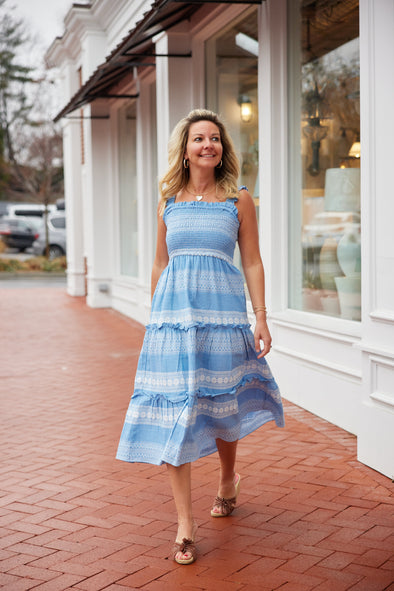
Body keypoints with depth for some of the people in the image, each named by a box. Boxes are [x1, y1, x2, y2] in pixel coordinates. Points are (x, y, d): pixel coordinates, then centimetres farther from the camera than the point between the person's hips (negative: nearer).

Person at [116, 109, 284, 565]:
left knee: (222, 405, 10)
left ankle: (227, 481, 42)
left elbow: (252, 263, 4)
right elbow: (160, 265, 15)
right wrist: (156, 317, 13)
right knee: (173, 412, -4)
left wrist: (261, 318, -2)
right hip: (173, 313, 1)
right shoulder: (169, 203, 10)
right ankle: (185, 524, 2)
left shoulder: (239, 201, 5)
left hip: (223, 312, -1)